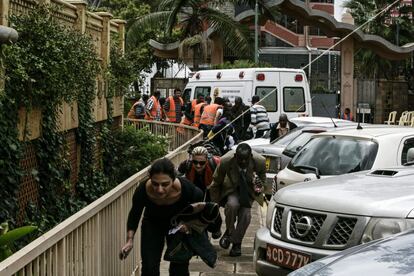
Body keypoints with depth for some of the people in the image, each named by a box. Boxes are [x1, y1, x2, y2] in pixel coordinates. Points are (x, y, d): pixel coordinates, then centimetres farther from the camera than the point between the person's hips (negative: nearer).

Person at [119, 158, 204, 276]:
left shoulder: (185, 188, -37)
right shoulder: (142, 191, -35)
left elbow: (199, 197, -10)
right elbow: (134, 215, -12)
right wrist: (130, 240, -21)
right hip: (152, 224, 0)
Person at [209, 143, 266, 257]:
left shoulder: (259, 161, -28)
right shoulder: (225, 161, -30)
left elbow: (262, 177, -6)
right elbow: (216, 181, -11)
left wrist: (259, 185, -30)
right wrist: (215, 202, -5)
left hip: (248, 189, 1)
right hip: (231, 187, -1)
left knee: (245, 215, -14)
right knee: (232, 204, -31)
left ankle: (236, 243, 11)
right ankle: (229, 231, -3)